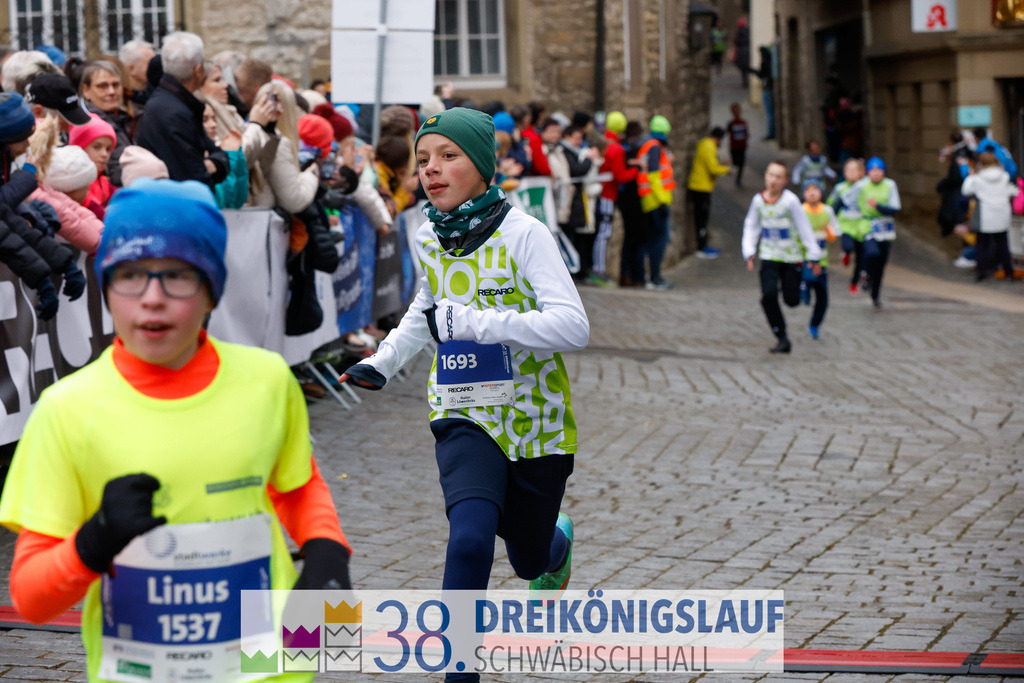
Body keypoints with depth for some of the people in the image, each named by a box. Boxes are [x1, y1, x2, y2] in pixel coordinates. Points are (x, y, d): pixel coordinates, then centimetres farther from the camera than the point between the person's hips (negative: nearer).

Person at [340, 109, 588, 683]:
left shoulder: (523, 233, -15)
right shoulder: (430, 238, 3)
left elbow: (573, 328, -25)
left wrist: (474, 321, -30)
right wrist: (383, 362, 15)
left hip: (534, 419, -2)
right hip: (466, 417, 3)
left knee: (530, 560, 15)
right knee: (470, 537, -25)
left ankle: (557, 542, 53)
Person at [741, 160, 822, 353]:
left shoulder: (790, 200, -15)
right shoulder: (758, 200, -4)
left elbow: (805, 228, -8)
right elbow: (750, 227, 10)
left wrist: (813, 257, -5)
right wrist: (749, 253, 2)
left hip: (792, 256, -2)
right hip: (769, 257, 2)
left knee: (791, 300, 2)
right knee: (768, 296, -15)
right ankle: (782, 339, -4)